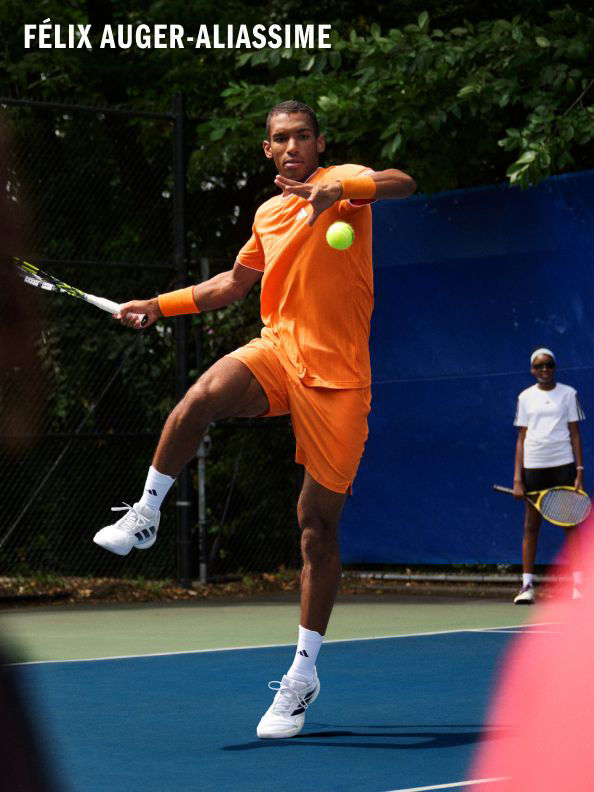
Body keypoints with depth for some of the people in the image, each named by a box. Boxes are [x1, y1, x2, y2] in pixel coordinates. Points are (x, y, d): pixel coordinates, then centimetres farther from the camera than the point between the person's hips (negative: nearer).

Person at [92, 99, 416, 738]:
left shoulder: (343, 181, -1)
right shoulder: (268, 213, 17)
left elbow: (403, 184, -23)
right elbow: (234, 283, 32)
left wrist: (339, 190, -41)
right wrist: (159, 305, 24)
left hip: (338, 377, -4)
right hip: (275, 351, 4)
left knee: (318, 522, 0)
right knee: (201, 397, -31)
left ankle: (303, 675, 10)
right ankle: (143, 517, -12)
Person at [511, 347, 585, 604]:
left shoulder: (567, 394, 5)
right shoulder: (526, 397, 9)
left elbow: (575, 434, 4)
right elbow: (521, 438, 8)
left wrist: (579, 471, -5)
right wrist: (517, 478, 1)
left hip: (563, 464, -1)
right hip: (533, 465, 1)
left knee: (571, 524, -2)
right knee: (531, 525, 1)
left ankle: (578, 584, 0)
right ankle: (527, 585, 2)